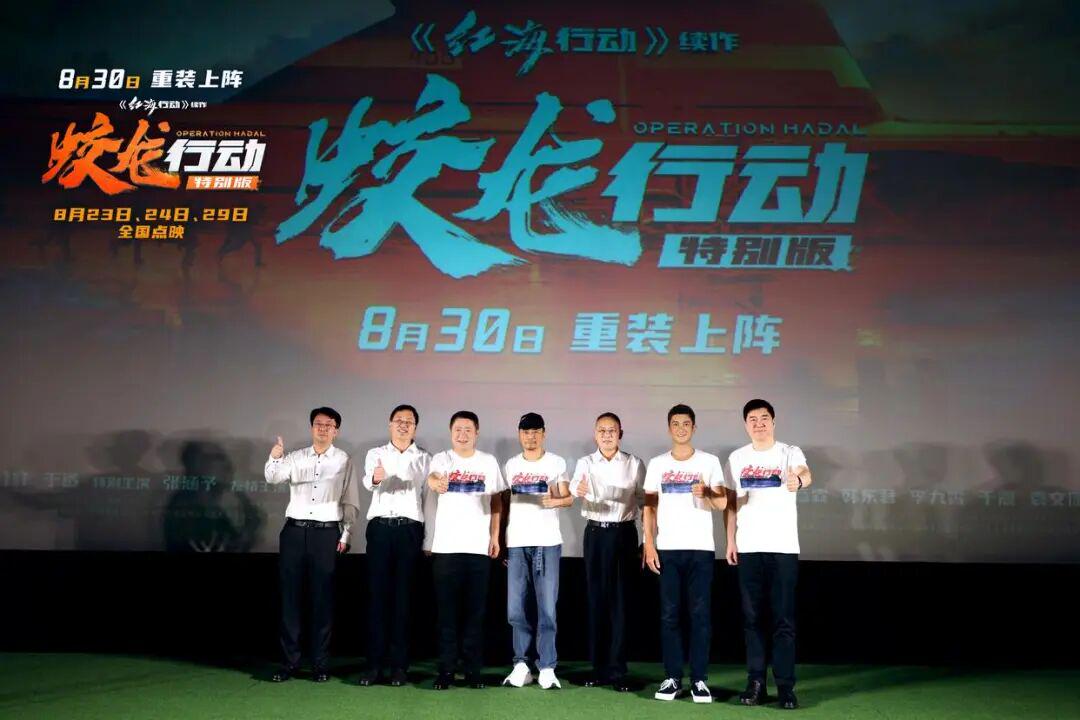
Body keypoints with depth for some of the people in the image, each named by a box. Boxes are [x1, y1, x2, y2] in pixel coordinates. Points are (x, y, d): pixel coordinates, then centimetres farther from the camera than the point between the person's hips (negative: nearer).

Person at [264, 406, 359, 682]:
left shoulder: (344, 461, 6)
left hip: (327, 533, -2)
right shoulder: (295, 457, 10)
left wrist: (345, 535, -1)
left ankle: (320, 662, 10)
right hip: (294, 530, 2)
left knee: (322, 599, 2)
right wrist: (274, 458, -28)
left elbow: (351, 501, 6)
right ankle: (290, 660, 11)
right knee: (290, 596, 3)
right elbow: (272, 477, -7)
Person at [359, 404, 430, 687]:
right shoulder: (375, 454, 11)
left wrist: (429, 539, 1)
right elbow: (367, 480, -10)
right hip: (380, 526, 0)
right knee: (377, 594, 0)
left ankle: (399, 665, 7)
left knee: (403, 596, 2)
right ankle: (374, 664, 4)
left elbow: (429, 499, 10)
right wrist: (375, 477, -35)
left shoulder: (424, 459, 13)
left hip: (410, 528, 0)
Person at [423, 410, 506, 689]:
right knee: (447, 611, 2)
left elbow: (497, 501, 12)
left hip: (479, 547, 1)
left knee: (475, 611, 5)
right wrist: (436, 482, -42)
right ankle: (446, 669, 9)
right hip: (446, 547, -1)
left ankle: (473, 669, 12)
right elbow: (432, 476, -18)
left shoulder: (489, 462, 8)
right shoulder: (442, 459, 2)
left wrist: (495, 537, 4)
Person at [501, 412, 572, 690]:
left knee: (547, 607, -4)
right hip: (516, 542, 3)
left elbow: (568, 498, 5)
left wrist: (556, 501, -18)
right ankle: (521, 665, 11)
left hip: (547, 542, -2)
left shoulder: (556, 463, 6)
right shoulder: (511, 465, 13)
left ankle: (547, 668, 2)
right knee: (516, 608, 2)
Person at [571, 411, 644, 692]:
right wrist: (580, 491, -40)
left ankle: (617, 671, 4)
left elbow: (644, 501, 6)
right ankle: (598, 668, 12)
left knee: (620, 601, -1)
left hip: (624, 533, -1)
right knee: (596, 600, 4)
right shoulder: (585, 463, 3)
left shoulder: (634, 464, 3)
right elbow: (575, 486, -17)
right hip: (595, 534, 1)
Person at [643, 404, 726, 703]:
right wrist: (649, 544, -3)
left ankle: (699, 679, 3)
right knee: (669, 614, 2)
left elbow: (722, 503, 1)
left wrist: (706, 493, -21)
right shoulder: (657, 464, 9)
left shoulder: (709, 461, 5)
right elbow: (650, 506, 7)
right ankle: (672, 678, 7)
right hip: (667, 548, 1)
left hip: (701, 548, -1)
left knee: (700, 614, -2)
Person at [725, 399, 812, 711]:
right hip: (748, 548, 3)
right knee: (752, 618, 6)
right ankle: (755, 681, 13)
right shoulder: (736, 458, 8)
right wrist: (730, 541, 4)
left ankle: (785, 685, 5)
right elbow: (730, 503, 11)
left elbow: (805, 474, -24)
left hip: (783, 547, -3)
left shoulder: (790, 452, -2)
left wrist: (798, 480, -48)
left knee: (783, 619, 0)